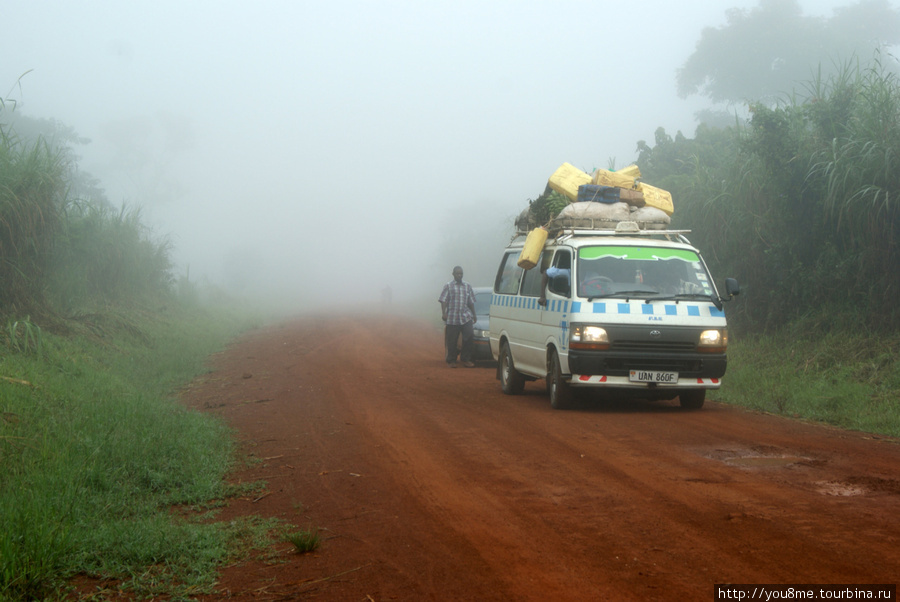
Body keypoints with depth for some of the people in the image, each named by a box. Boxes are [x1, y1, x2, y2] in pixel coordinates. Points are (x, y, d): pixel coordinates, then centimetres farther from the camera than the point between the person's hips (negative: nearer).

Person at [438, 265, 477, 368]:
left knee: (468, 338, -9)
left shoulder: (468, 286, 14)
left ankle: (466, 359, 1)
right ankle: (451, 361, 11)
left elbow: (471, 302, 18)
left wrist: (474, 315, 16)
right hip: (452, 318, -2)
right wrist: (444, 313, -12)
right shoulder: (448, 286, 4)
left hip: (466, 317, 2)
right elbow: (443, 301, -1)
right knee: (452, 341, 1)